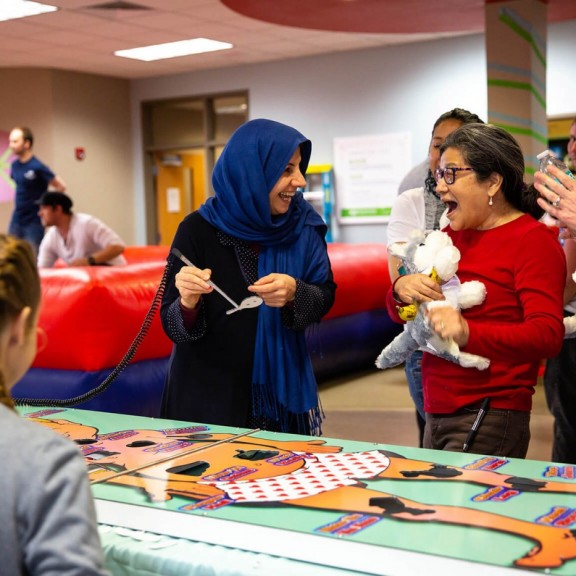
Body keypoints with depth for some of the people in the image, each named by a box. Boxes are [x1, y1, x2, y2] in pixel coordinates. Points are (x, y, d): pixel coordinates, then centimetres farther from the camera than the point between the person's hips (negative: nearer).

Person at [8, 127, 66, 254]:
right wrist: (20, 203, 11)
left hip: (34, 222, -7)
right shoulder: (15, 165, 4)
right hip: (16, 221, 7)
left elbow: (61, 186, -15)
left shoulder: (37, 167, -17)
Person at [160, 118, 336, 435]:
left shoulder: (303, 224, -4)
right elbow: (173, 327, -12)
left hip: (283, 389, 3)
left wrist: (294, 292, -24)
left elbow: (325, 297, -3)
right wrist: (188, 301, -33)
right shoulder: (199, 229, -13)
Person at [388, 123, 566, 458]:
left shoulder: (533, 240, -8)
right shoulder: (451, 235, 13)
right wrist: (401, 291, -6)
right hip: (438, 414, 7)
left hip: (490, 418, -7)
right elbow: (402, 316, 18)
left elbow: (548, 335, -20)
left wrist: (469, 333, -36)